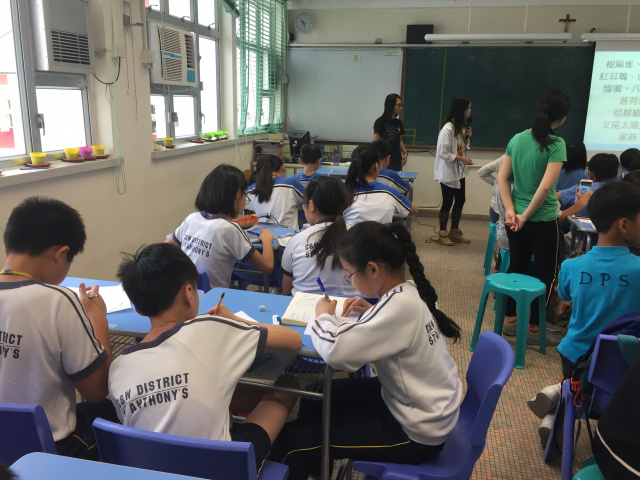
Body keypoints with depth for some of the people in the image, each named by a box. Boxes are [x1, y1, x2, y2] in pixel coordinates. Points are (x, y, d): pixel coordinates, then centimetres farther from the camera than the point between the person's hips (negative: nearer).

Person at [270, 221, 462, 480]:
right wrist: (372, 312, 0)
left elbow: (336, 351, -34)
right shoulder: (411, 292, -5)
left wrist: (324, 316, -14)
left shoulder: (399, 305, -32)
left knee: (293, 439, -7)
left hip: (417, 431, -9)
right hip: (427, 407, 9)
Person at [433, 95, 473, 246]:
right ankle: (443, 234, 13)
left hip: (459, 172, 9)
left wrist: (467, 138, -1)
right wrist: (461, 158, -21)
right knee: (447, 202, 0)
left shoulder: (461, 126, 9)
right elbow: (442, 153, -22)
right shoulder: (448, 129, -20)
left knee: (460, 200, 12)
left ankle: (454, 232, 25)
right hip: (448, 172, -9)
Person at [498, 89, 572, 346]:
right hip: (543, 221, -6)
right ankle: (534, 329, 19)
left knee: (516, 267, 18)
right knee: (545, 274, 10)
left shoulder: (516, 139, 2)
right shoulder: (556, 144, -15)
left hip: (516, 218, 6)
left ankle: (509, 320, 28)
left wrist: (511, 210, -4)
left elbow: (503, 177, 1)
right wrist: (526, 216, -13)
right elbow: (545, 187, -22)